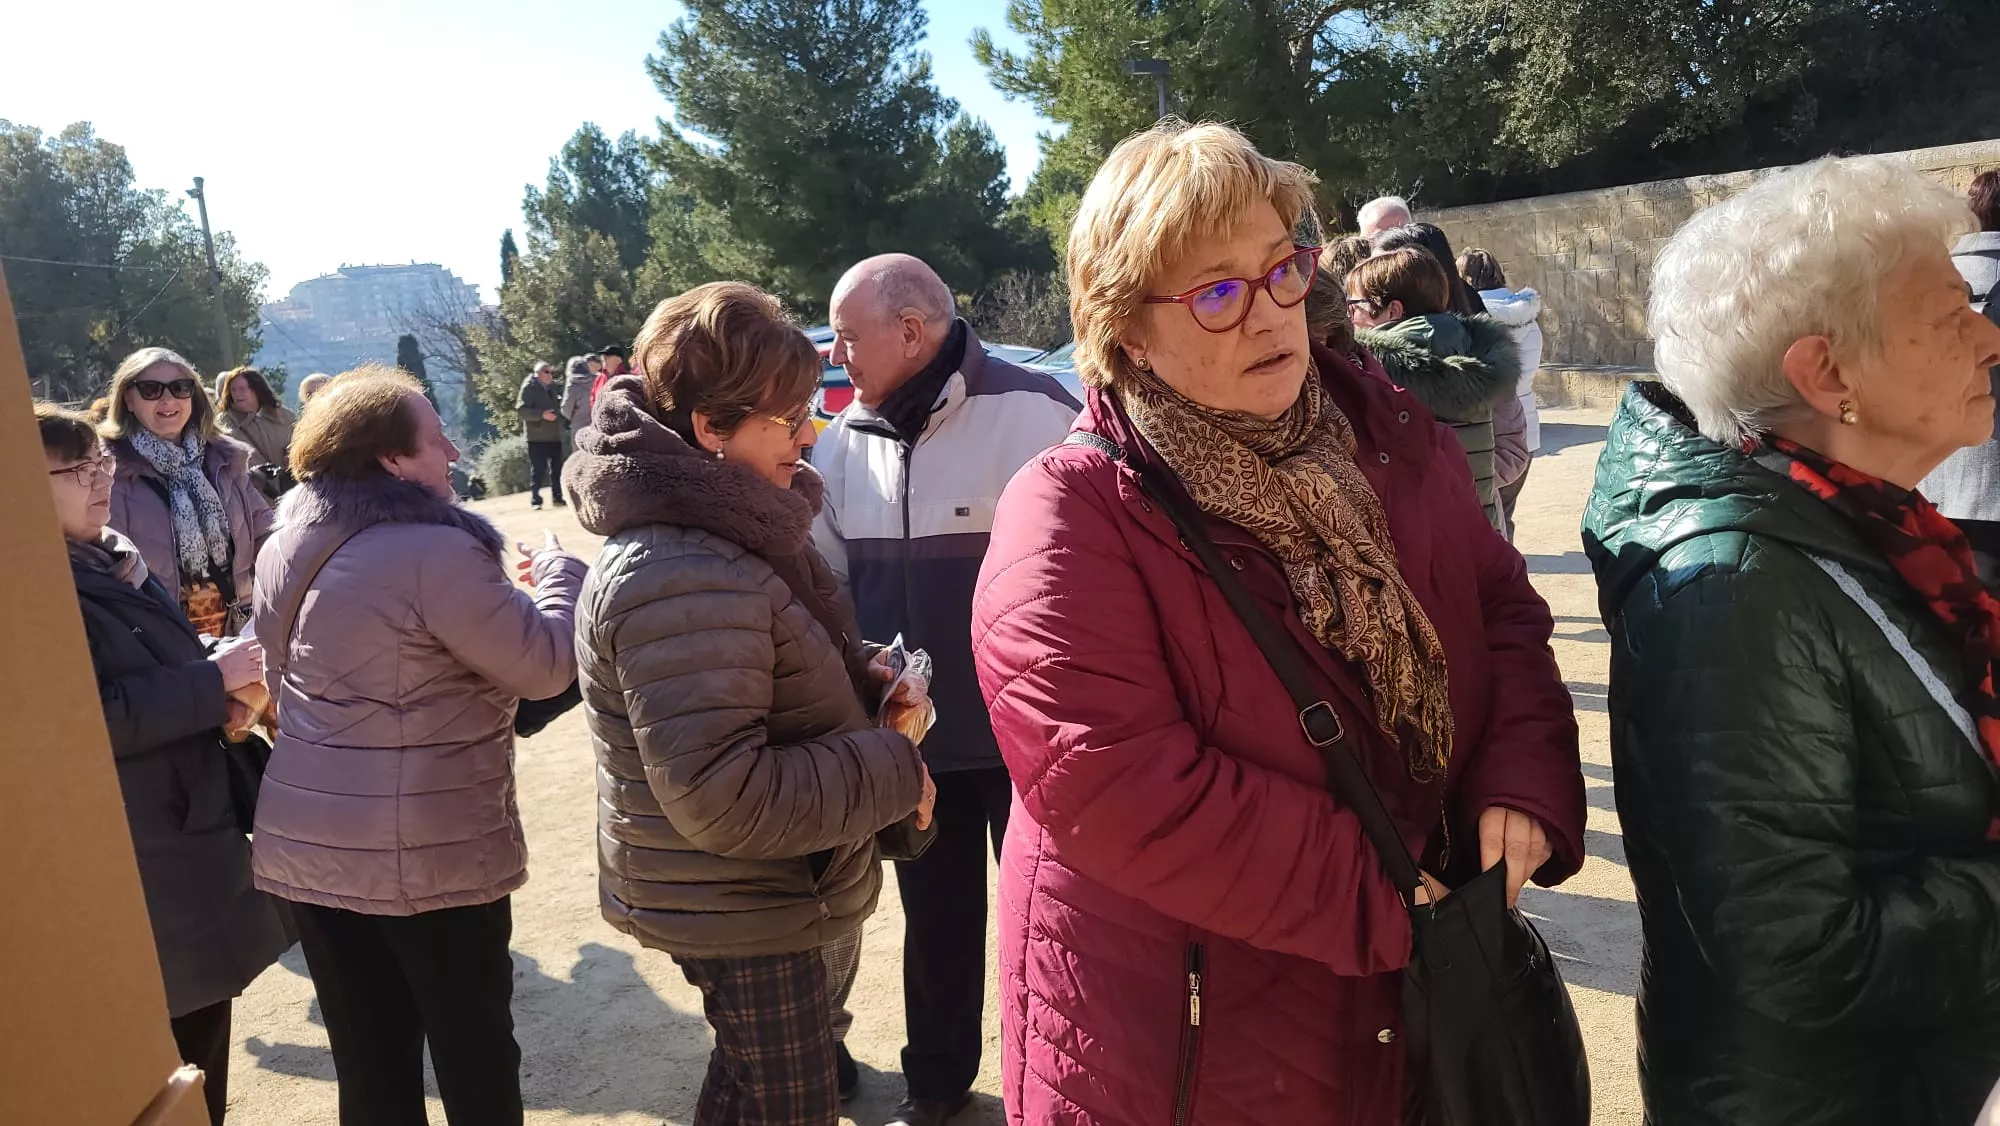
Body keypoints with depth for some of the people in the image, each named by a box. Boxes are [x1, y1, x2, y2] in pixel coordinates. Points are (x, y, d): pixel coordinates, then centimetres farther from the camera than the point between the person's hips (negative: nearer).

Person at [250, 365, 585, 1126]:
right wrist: (559, 574, 0)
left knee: (370, 1060, 18)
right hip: (428, 851, -7)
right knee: (475, 1051, 10)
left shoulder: (286, 549, 6)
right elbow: (543, 665, -16)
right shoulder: (435, 551, -21)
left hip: (307, 841, 8)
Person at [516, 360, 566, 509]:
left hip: (554, 435, 7)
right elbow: (522, 409, -17)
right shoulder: (529, 387, -7)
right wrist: (542, 414, -25)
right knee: (538, 470, -6)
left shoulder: (552, 386, 14)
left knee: (557, 469, 9)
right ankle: (535, 500, -1)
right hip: (537, 436, -7)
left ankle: (557, 497, 16)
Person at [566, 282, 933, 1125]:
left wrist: (870, 678, -3)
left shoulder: (729, 530, 2)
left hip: (780, 895, 10)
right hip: (746, 919, -9)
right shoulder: (681, 580, -30)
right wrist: (894, 769, -23)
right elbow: (722, 795, -33)